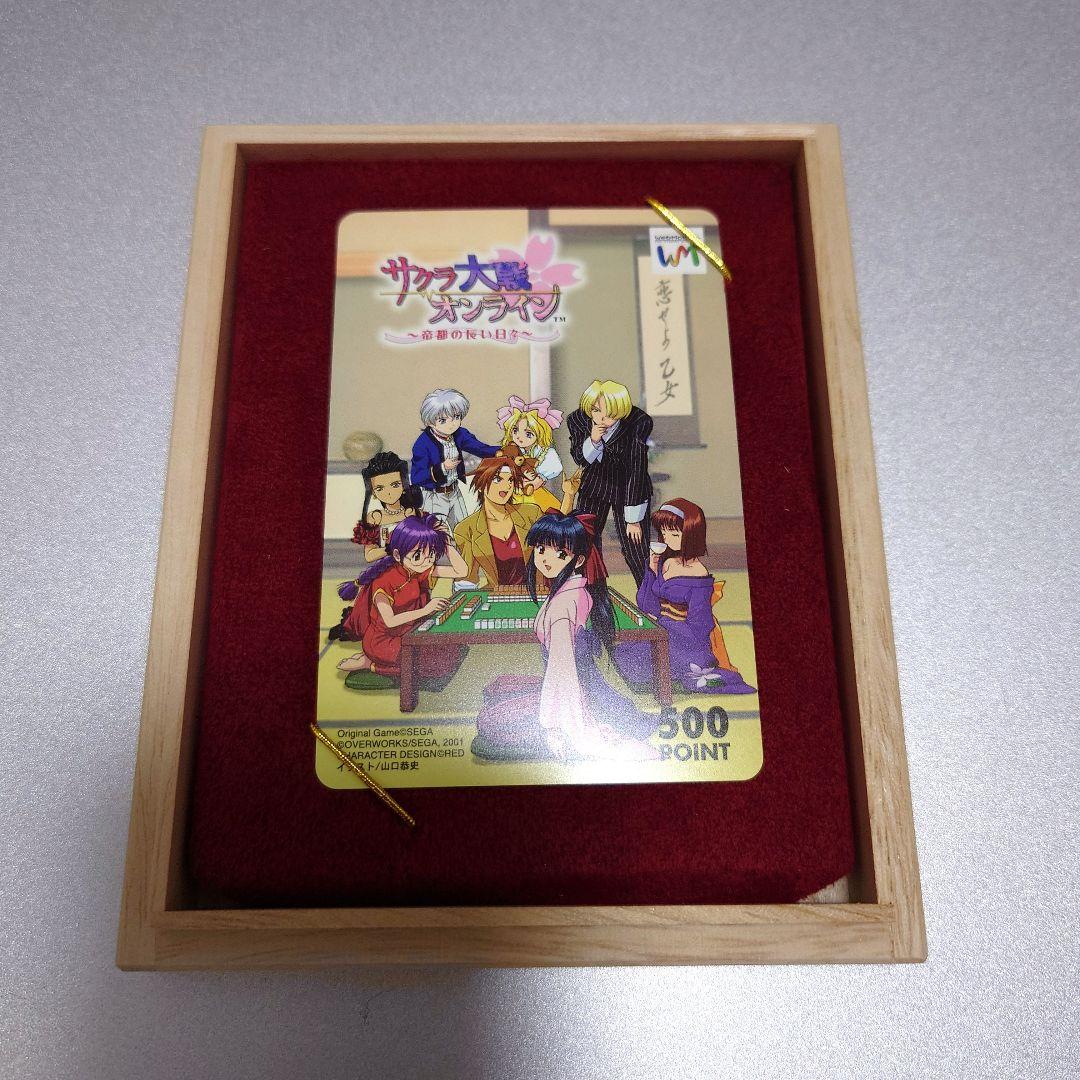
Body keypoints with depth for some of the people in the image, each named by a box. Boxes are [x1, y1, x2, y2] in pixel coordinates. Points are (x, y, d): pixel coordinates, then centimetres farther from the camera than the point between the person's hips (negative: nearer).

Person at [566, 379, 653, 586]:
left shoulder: (639, 423, -25)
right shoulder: (578, 419, -16)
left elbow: (637, 471, -21)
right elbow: (580, 459, -4)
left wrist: (634, 519, -17)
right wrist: (593, 441, -29)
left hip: (628, 488, -3)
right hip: (594, 485, 3)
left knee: (635, 549, -8)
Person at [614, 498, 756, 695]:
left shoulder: (697, 574, -15)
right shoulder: (664, 562, 5)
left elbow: (697, 627, -16)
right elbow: (644, 605, 6)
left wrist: (659, 620, -11)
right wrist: (652, 570, -5)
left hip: (688, 641, -8)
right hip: (662, 634, 8)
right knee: (622, 652, -13)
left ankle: (697, 673, -3)